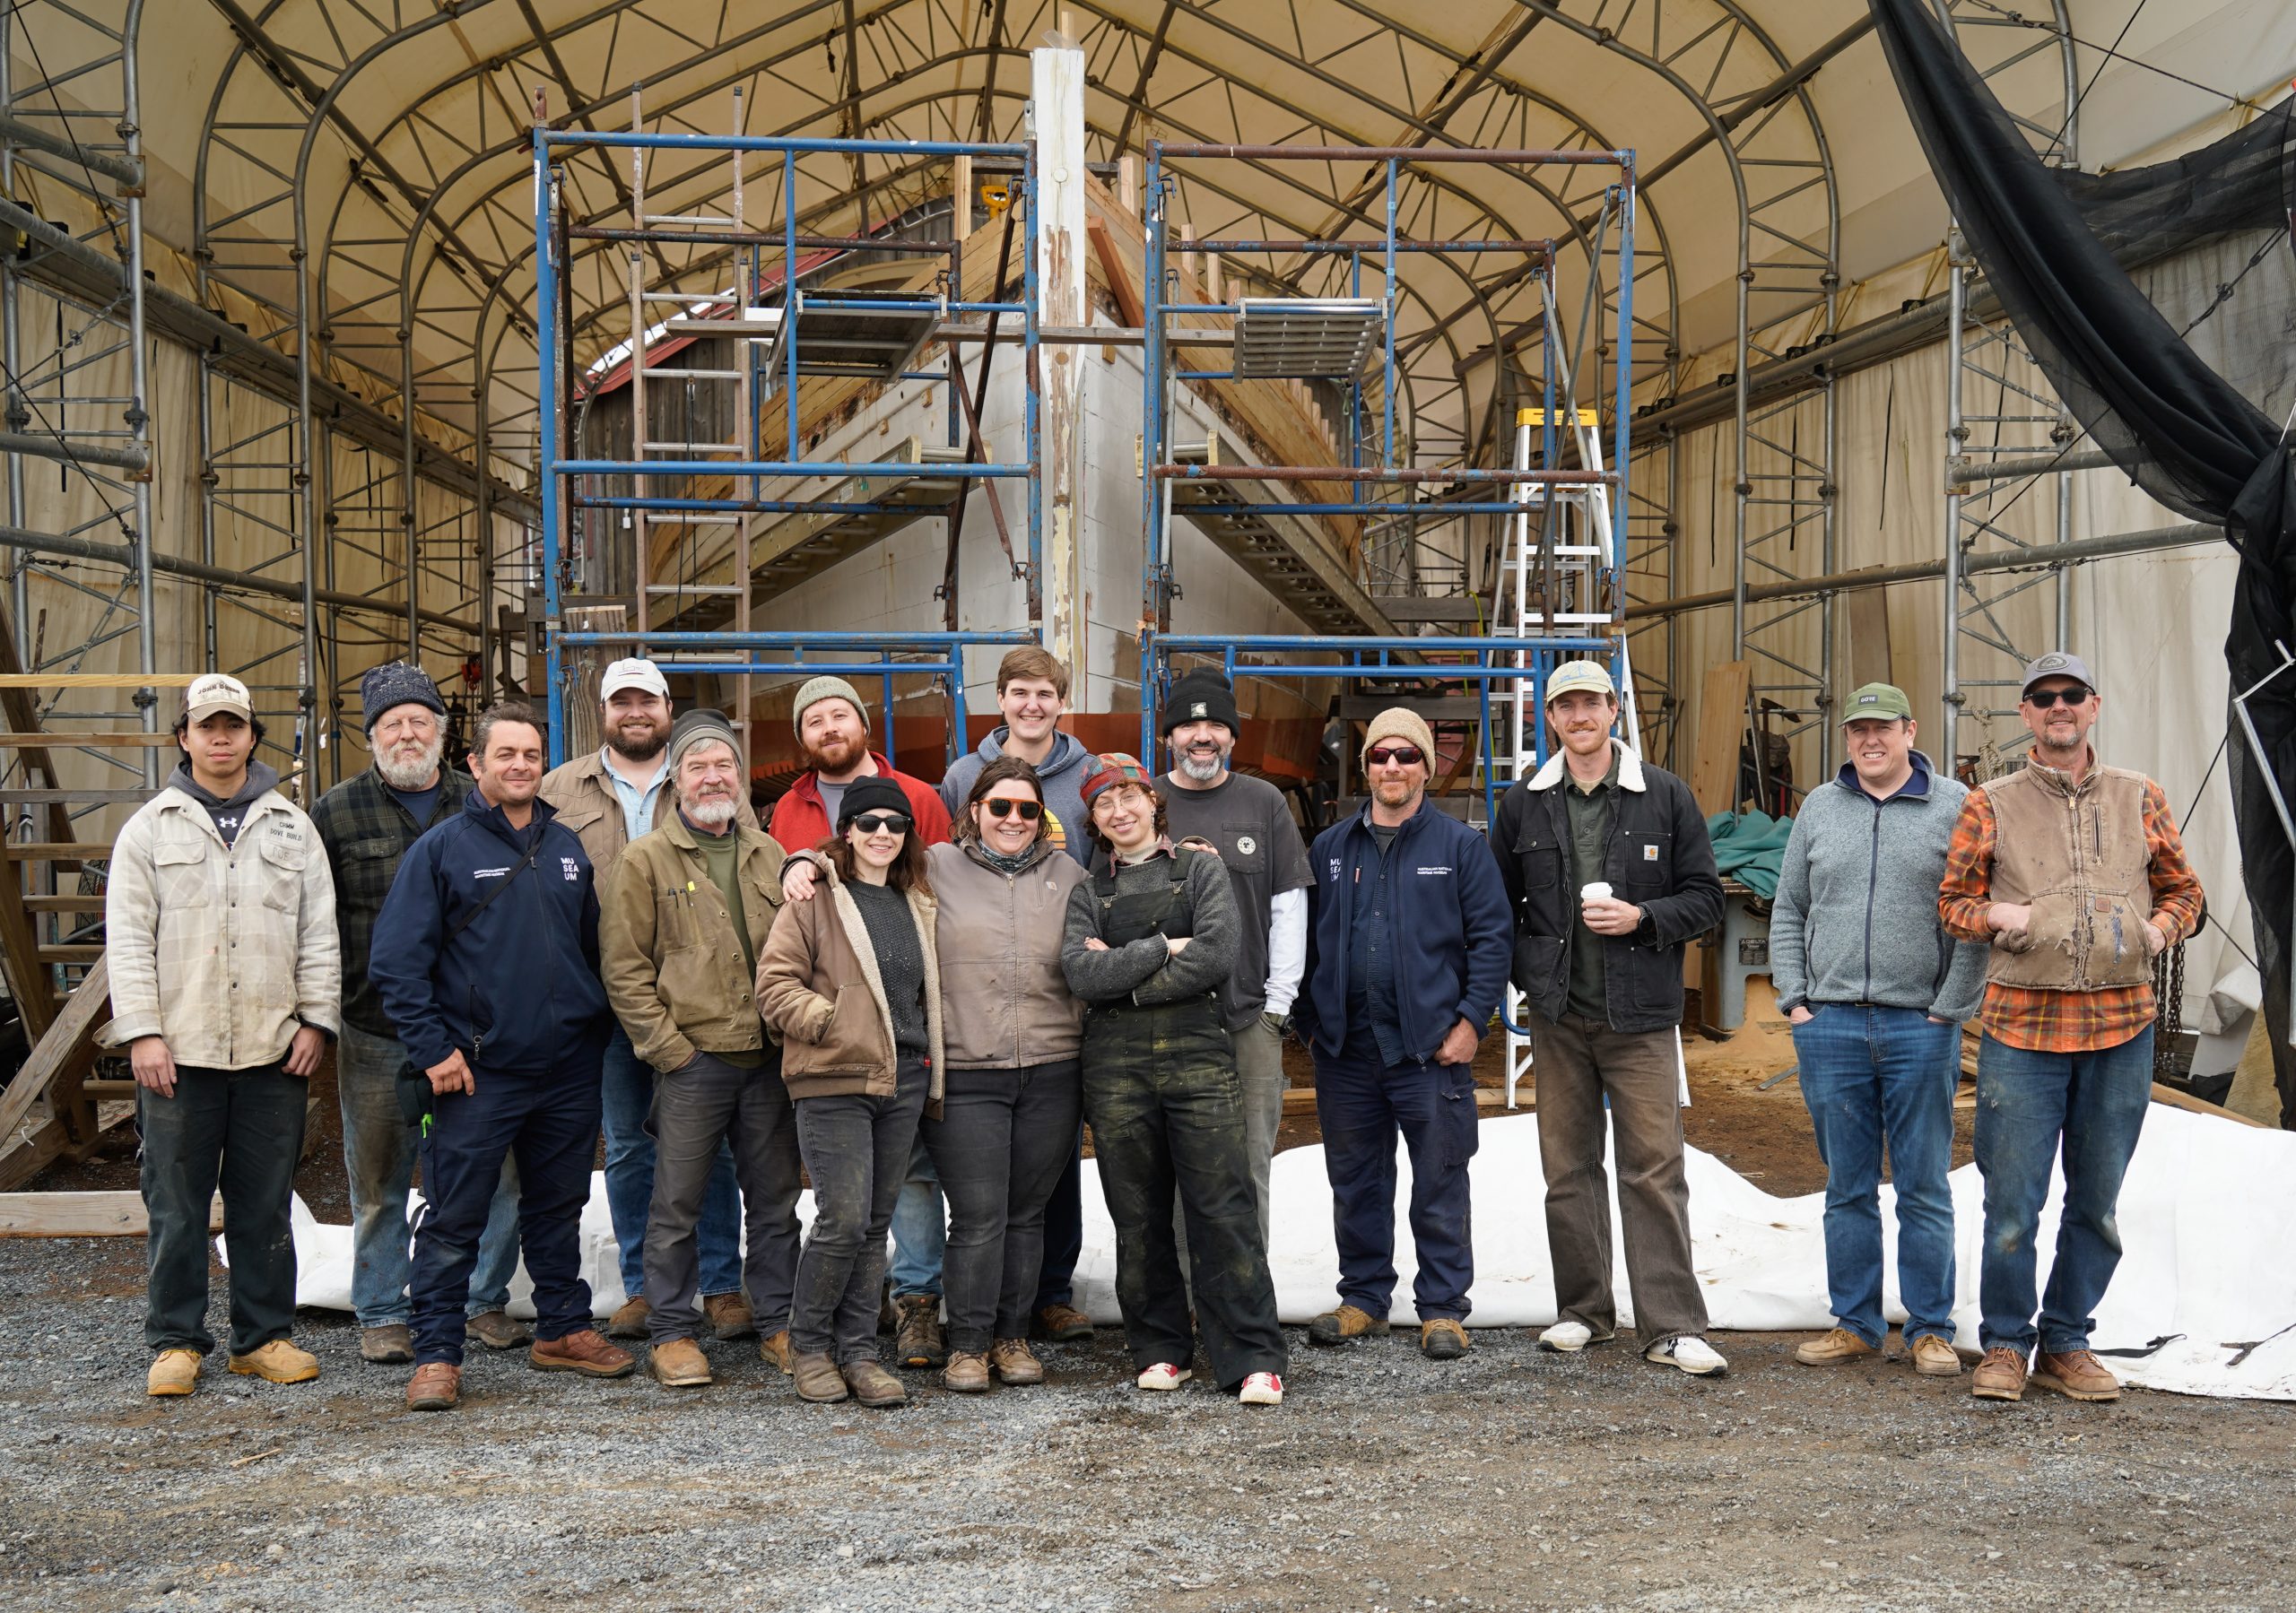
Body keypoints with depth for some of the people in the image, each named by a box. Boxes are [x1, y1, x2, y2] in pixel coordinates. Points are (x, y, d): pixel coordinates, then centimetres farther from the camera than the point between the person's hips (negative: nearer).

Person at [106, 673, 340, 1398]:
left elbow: (319, 932, 10)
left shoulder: (291, 827, 11)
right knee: (176, 1206, 3)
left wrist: (317, 1019, 2)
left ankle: (264, 1336, 17)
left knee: (266, 1204, 7)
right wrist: (140, 1032, -8)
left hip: (273, 1051, 2)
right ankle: (175, 1342, 12)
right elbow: (127, 939, 1)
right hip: (179, 1052, -2)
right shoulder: (150, 829, 5)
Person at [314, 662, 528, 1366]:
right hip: (377, 1035, -1)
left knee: (497, 1175, 4)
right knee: (380, 1185, 6)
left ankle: (485, 1300, 19)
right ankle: (381, 1315, 18)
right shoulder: (338, 813, 3)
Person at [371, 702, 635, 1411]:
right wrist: (432, 1050, -13)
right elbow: (397, 961, -8)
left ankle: (563, 1328, 28)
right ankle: (436, 1354, 5)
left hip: (568, 1067, 5)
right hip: (477, 1073, -5)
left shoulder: (566, 848, 11)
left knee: (559, 1206, 15)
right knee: (453, 1220, -2)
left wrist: (597, 1026, 14)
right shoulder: (441, 848, -4)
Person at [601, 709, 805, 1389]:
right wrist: (667, 1046, -9)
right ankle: (672, 1332, 12)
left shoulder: (768, 855, 13)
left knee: (775, 1200, 10)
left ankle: (778, 1323, 21)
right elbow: (624, 968, -4)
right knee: (677, 1205, 1)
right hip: (692, 1060, -4)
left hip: (769, 1059, 4)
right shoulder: (646, 860, -1)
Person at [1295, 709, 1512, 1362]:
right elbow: (1306, 938, 14)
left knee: (1440, 1185, 2)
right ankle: (1364, 1298, 24)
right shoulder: (1330, 849, 11)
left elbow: (1490, 937, -2)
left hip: (1431, 1045, -3)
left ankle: (1443, 1308, 12)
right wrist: (1309, 1021, 7)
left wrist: (1471, 1019, -10)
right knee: (1356, 1184, 12)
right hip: (1346, 1048, 4)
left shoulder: (1461, 845, 1)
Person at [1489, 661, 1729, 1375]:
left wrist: (1642, 918, -13)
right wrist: (1526, 971, 4)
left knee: (1654, 1171, -4)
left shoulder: (1665, 796, 2)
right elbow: (1497, 905, 15)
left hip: (1640, 1016, -3)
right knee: (1569, 1170, 9)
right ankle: (1583, 1310, 21)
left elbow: (1705, 896, 3)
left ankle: (1672, 1328, -1)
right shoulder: (1523, 805, 8)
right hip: (1557, 1016, 3)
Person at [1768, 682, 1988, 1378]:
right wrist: (1794, 1000, 5)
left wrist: (1949, 1009, -7)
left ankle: (1931, 1329, 12)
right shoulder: (1820, 809, 11)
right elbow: (1788, 914, 14)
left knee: (1924, 1189, 3)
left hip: (1921, 1028, -3)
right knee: (1847, 1187, 9)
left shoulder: (1954, 807, 1)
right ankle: (1854, 1324, 17)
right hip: (1830, 1026, 3)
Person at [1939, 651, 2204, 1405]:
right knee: (2012, 1201, -2)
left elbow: (2182, 889, 16)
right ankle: (2005, 1344, 13)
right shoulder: (1991, 805, 4)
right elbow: (1953, 899, 8)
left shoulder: (2140, 799, 9)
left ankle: (2067, 1343, 22)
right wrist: (2005, 916, -12)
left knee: (2098, 1202, 9)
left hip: (2121, 1028, 2)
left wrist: (2158, 929, -4)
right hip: (2022, 1026, -2)